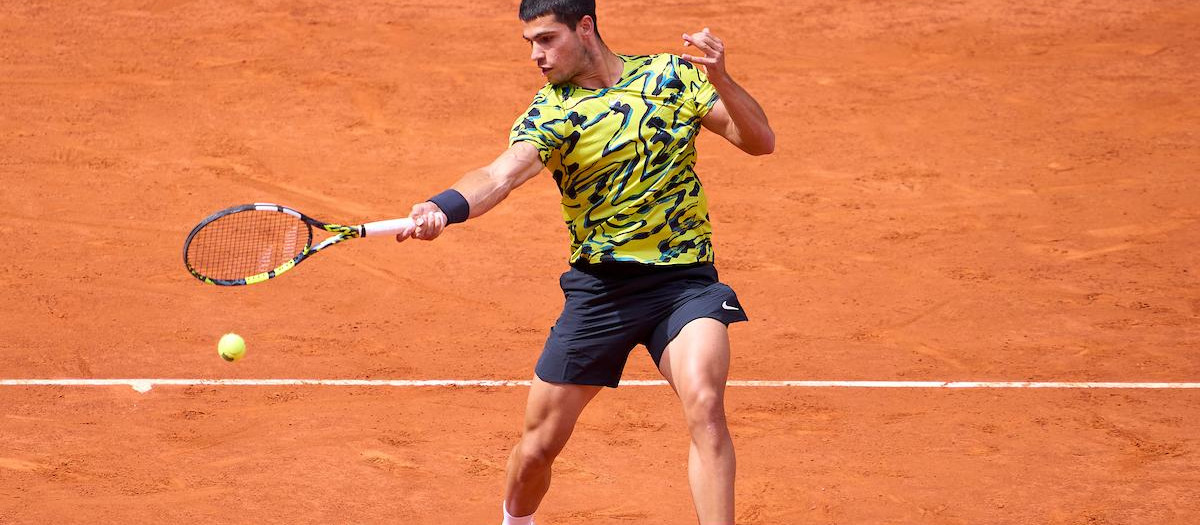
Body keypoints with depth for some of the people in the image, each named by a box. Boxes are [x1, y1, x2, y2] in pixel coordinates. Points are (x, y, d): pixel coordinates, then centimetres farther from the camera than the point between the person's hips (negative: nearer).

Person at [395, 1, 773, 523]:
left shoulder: (671, 75, 0)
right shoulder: (549, 112, -5)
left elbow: (760, 141, -2)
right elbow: (500, 174, -24)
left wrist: (720, 81, -20)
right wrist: (443, 207, -45)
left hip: (685, 278, -1)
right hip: (599, 285, 1)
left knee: (704, 404, -28)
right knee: (538, 445, 6)